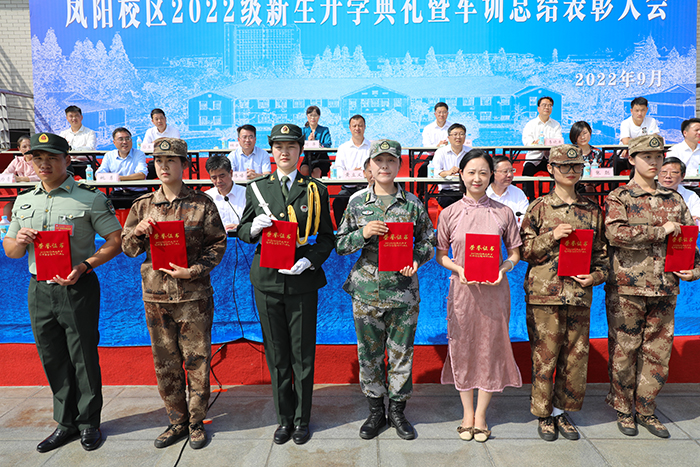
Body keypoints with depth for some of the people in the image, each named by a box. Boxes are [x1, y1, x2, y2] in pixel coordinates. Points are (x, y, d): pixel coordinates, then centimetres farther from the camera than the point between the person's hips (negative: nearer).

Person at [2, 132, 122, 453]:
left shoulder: (90, 198, -5)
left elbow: (116, 241, -9)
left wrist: (83, 267, -21)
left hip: (77, 290, -5)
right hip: (39, 290, 5)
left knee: (84, 357, 4)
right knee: (52, 360, 13)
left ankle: (88, 423, 21)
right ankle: (66, 423, 28)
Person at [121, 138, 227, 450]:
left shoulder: (202, 204, -2)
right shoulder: (143, 205, 7)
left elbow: (218, 244, -2)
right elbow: (128, 248, 11)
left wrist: (194, 270, -15)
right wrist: (138, 231, -11)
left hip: (194, 295, -3)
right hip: (155, 296, 3)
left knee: (197, 360, 5)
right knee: (165, 363, 11)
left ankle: (196, 422, 22)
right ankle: (177, 421, 27)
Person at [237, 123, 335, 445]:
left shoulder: (315, 190, 3)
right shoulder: (256, 188, 7)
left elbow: (327, 237, 3)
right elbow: (242, 232, 11)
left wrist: (310, 261, -15)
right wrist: (254, 227, -12)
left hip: (302, 280, -1)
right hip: (267, 280, 2)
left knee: (303, 354, 7)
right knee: (276, 354, 11)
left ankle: (302, 418, 25)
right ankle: (284, 417, 28)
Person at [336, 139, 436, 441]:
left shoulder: (413, 203, 2)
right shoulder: (357, 204, 3)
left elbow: (428, 240, 9)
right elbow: (340, 245, 5)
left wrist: (416, 260, -11)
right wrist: (363, 234, -14)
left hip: (403, 290, 0)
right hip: (366, 291, 1)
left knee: (401, 353, 9)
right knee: (369, 353, 10)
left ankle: (397, 411, 28)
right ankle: (375, 412, 28)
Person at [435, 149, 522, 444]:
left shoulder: (503, 213, 1)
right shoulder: (449, 213, 1)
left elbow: (515, 253, 7)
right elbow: (440, 254, 5)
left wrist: (503, 269, -13)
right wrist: (458, 269, -13)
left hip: (494, 289, 0)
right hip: (462, 289, 0)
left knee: (490, 348, 6)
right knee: (463, 349, 7)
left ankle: (481, 416, 23)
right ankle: (467, 413, 26)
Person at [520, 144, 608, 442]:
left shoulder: (593, 210, 11)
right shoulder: (539, 207, 2)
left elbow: (601, 252, 15)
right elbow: (524, 250, 0)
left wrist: (596, 276, -2)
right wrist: (552, 237, -14)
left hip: (580, 295, 3)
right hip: (544, 295, -3)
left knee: (575, 356, 8)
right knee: (544, 356, 2)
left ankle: (562, 411, 25)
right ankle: (544, 414, 18)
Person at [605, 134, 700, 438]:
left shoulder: (673, 199, 13)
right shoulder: (618, 198, -2)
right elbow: (615, 232, -20)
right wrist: (661, 231, -16)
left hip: (664, 288, 5)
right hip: (627, 288, -5)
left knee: (658, 352, 10)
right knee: (624, 351, 4)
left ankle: (646, 410, 25)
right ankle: (623, 409, 21)